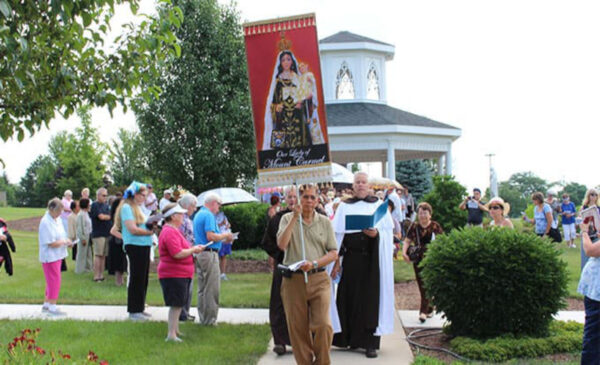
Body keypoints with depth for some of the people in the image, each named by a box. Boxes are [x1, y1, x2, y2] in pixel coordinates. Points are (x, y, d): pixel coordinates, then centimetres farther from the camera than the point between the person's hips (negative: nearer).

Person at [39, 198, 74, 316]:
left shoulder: (57, 219, 8)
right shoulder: (46, 222, -21)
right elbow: (52, 243, -23)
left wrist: (66, 241, 1)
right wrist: (64, 242, -11)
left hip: (57, 256, 9)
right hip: (50, 256, -9)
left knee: (52, 281, 16)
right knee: (54, 281, -4)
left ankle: (46, 305, 26)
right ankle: (52, 307, 4)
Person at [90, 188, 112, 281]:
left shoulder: (106, 205, 18)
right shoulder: (95, 205, -6)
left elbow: (111, 215, 16)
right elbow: (101, 216, -15)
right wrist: (110, 216, 1)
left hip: (107, 233, 7)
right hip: (98, 234, -7)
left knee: (103, 255, 7)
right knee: (98, 255, -6)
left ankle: (101, 275, 11)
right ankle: (96, 276, -3)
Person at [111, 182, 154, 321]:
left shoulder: (138, 208, 17)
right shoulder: (126, 207, -10)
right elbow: (133, 229, -19)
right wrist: (150, 231, -10)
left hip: (144, 247, 9)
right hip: (135, 247, -9)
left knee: (143, 279, 14)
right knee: (136, 279, -3)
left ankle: (139, 308, 23)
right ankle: (134, 311, 4)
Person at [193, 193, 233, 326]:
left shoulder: (198, 215, 19)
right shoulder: (209, 215, -12)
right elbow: (211, 236, -22)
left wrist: (222, 237, 18)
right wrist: (225, 235, -7)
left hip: (199, 254, 10)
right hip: (209, 253, -10)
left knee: (202, 288, 14)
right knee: (212, 289, -5)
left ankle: (202, 318, 19)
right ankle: (209, 319, -4)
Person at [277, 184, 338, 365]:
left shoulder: (324, 221, 9)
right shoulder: (287, 218, 6)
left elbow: (333, 253, 6)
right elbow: (281, 244, -10)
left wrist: (314, 264, -11)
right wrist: (295, 218, -12)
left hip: (319, 278, 0)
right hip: (293, 280, 0)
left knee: (323, 325, -12)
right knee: (298, 328, 4)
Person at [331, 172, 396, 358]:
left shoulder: (379, 205, 9)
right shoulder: (344, 207, 10)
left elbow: (388, 231, 4)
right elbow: (338, 234, 5)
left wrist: (376, 233, -16)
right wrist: (336, 259, -2)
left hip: (372, 259, -1)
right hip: (351, 258, 1)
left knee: (371, 298, -3)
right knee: (350, 298, 1)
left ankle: (370, 342, 1)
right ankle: (352, 338, 13)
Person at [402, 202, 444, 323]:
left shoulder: (435, 226, 0)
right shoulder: (414, 226, 5)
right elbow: (407, 241, 5)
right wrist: (404, 252, -12)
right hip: (418, 260, 3)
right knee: (421, 286, 8)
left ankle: (423, 311, -10)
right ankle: (429, 309, 22)